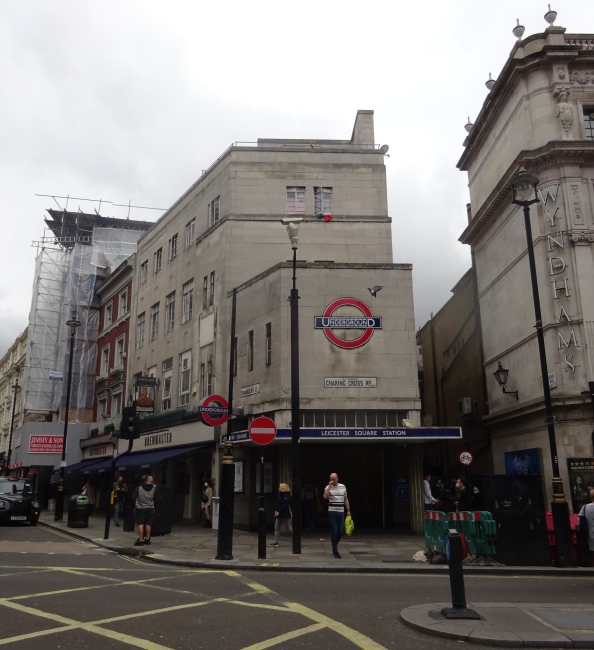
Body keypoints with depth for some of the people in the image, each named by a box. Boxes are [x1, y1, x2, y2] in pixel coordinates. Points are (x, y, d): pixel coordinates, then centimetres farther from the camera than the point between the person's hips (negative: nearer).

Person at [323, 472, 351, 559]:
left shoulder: (343, 487, 7)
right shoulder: (328, 487, -3)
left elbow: (346, 499, 13)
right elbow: (325, 497, -22)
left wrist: (348, 510, 8)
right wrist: (329, 486, -21)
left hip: (341, 512, 3)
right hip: (332, 512, -3)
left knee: (341, 531, 5)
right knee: (334, 532, -2)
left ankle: (334, 546, 30)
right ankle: (335, 552, 6)